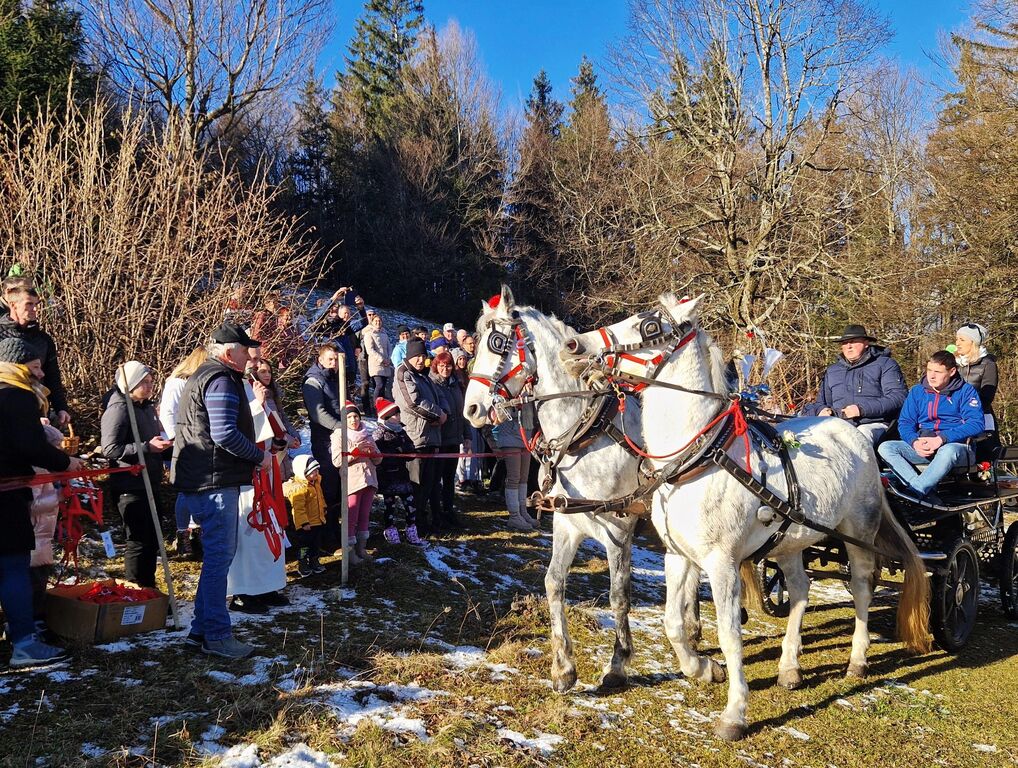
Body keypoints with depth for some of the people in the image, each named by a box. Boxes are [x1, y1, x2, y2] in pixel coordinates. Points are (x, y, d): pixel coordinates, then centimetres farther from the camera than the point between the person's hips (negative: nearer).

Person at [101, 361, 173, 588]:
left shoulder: (147, 407, 15)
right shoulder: (119, 409, -13)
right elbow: (110, 448, -21)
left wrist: (166, 444, 6)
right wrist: (147, 447, -25)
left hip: (150, 484, 9)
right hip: (130, 486, -9)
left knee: (152, 540, 15)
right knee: (139, 541, -5)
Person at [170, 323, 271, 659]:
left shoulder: (204, 376, 21)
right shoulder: (221, 380, -14)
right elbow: (225, 433, -25)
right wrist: (259, 456, -12)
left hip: (199, 479, 11)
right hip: (215, 480, -11)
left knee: (218, 554, 16)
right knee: (219, 555, -6)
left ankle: (201, 629, 22)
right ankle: (216, 635, -1)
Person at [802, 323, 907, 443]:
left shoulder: (884, 364, 12)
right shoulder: (832, 371, 28)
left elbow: (898, 397, -2)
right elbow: (821, 402, 34)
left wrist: (862, 410, -12)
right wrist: (822, 410, 7)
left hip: (873, 423, -4)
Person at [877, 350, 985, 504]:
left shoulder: (966, 391, 4)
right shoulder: (917, 391, 15)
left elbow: (976, 424, -9)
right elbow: (904, 422, 9)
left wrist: (941, 439, -21)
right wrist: (915, 442, -15)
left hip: (956, 445, -4)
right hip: (921, 447, 4)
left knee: (948, 451, -41)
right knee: (885, 448, -22)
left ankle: (914, 492, -36)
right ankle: (926, 494, -35)